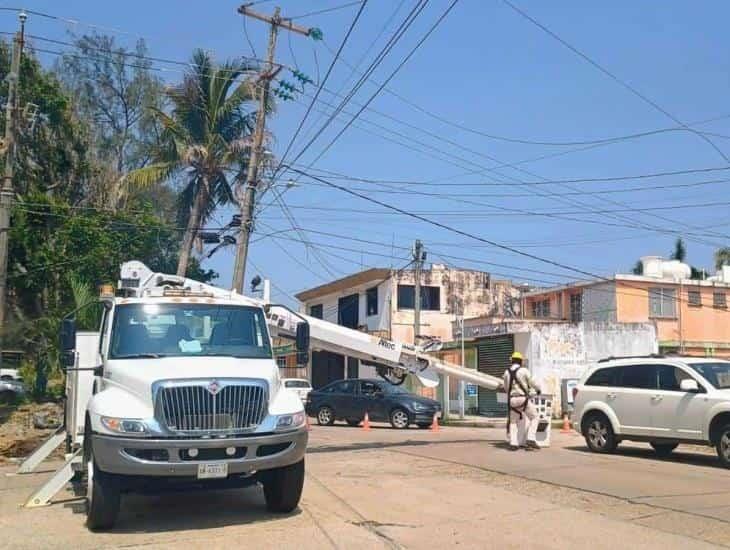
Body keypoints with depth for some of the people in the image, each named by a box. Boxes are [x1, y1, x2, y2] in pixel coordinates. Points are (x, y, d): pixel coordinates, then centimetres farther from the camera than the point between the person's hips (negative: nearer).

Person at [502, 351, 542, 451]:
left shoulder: (507, 372, 6)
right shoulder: (524, 370, -7)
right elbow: (532, 383, -1)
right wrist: (538, 389, 20)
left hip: (512, 400, 4)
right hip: (523, 399, -4)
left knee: (513, 422, 17)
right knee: (534, 418, 11)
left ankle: (513, 444, 5)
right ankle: (531, 439, -3)